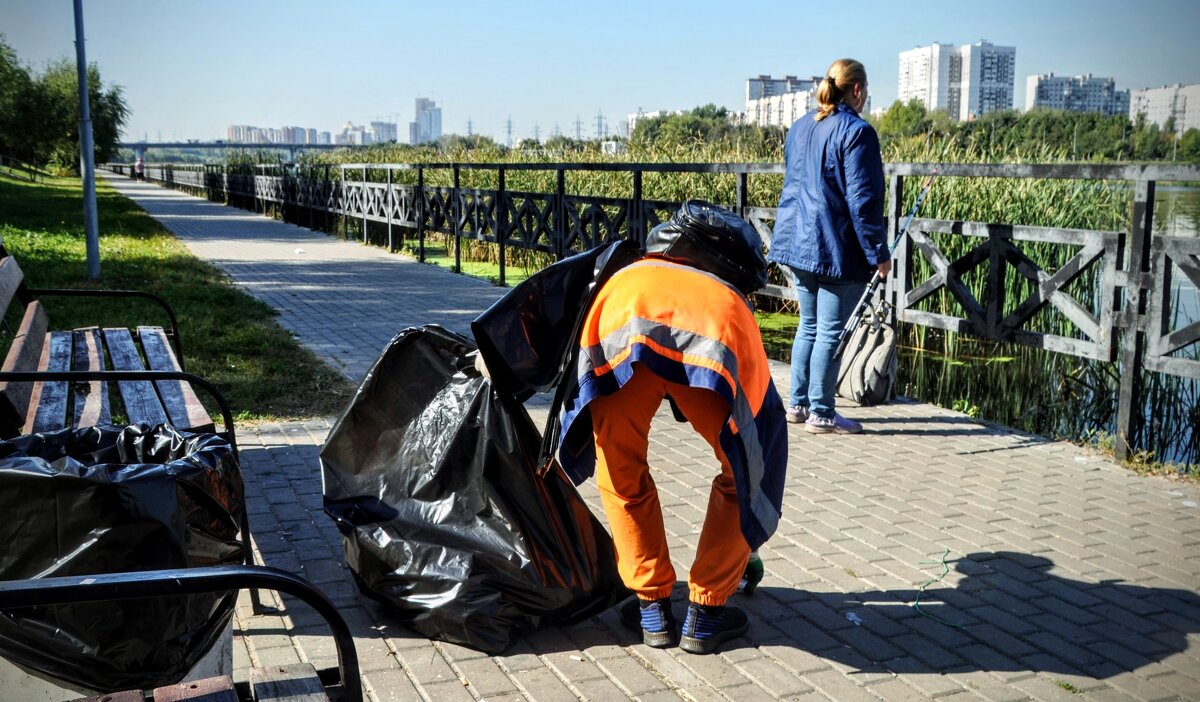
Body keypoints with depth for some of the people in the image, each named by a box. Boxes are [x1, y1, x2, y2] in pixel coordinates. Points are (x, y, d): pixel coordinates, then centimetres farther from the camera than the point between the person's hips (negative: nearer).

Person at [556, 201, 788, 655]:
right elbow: (766, 424, 49)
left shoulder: (626, 274, 47)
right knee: (742, 477, 25)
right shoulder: (734, 308, 44)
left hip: (625, 320, 1)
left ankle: (653, 608, 33)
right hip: (715, 340, 0)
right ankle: (705, 614, 30)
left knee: (622, 480, 26)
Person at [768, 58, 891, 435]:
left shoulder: (799, 128, 13)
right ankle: (820, 413, 7)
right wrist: (879, 254, -11)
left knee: (809, 325, 17)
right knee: (831, 331, 0)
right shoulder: (856, 132, -12)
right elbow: (862, 201, -16)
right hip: (835, 249, -8)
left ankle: (798, 403, 21)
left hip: (795, 244, 8)